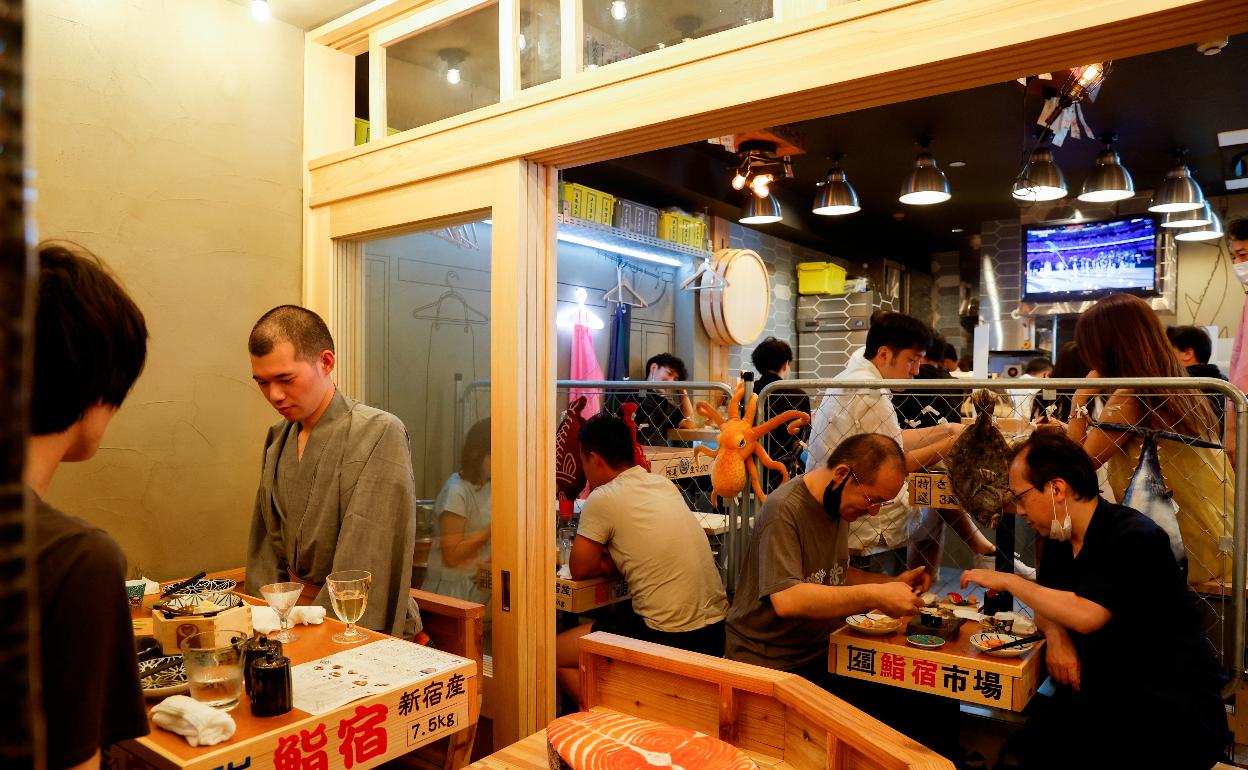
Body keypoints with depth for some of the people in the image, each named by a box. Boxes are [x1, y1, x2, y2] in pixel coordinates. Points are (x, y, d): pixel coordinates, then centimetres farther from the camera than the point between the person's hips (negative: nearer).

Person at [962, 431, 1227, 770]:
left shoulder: (1137, 538, -17)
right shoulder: (1059, 541, 8)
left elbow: (1086, 615, -28)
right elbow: (1046, 609, 16)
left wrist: (1008, 581, -17)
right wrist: (1055, 635, -7)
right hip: (1108, 695, 7)